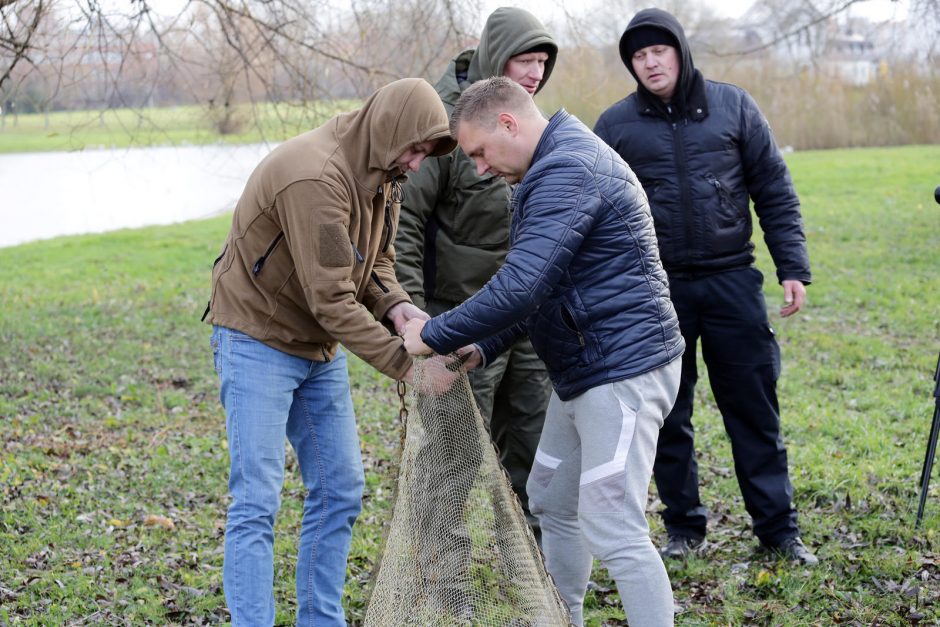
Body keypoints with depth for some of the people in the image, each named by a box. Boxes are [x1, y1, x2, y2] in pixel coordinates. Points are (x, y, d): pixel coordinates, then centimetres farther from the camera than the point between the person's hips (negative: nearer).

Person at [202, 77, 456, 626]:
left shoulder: (382, 174, 3)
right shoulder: (315, 177, -27)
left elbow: (376, 264, 9)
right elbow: (331, 299, -28)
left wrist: (396, 305, -13)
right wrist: (403, 362, -26)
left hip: (320, 346, 9)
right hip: (259, 342, -9)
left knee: (340, 492, 9)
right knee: (257, 502, -9)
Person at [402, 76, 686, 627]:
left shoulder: (567, 172, -19)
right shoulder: (561, 165, 16)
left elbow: (523, 285, -27)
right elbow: (540, 287, 18)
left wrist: (437, 335, -16)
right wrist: (481, 350, 7)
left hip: (623, 371, -11)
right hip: (583, 373, 11)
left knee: (613, 530, -11)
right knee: (552, 501, 19)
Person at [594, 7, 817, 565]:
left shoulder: (733, 107, 2)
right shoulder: (615, 125, 3)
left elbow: (775, 192, 4)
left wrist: (793, 267, -2)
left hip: (732, 281, 0)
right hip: (655, 289, 1)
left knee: (754, 409, 3)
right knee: (668, 416, 8)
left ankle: (778, 526, 12)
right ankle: (684, 526, 21)